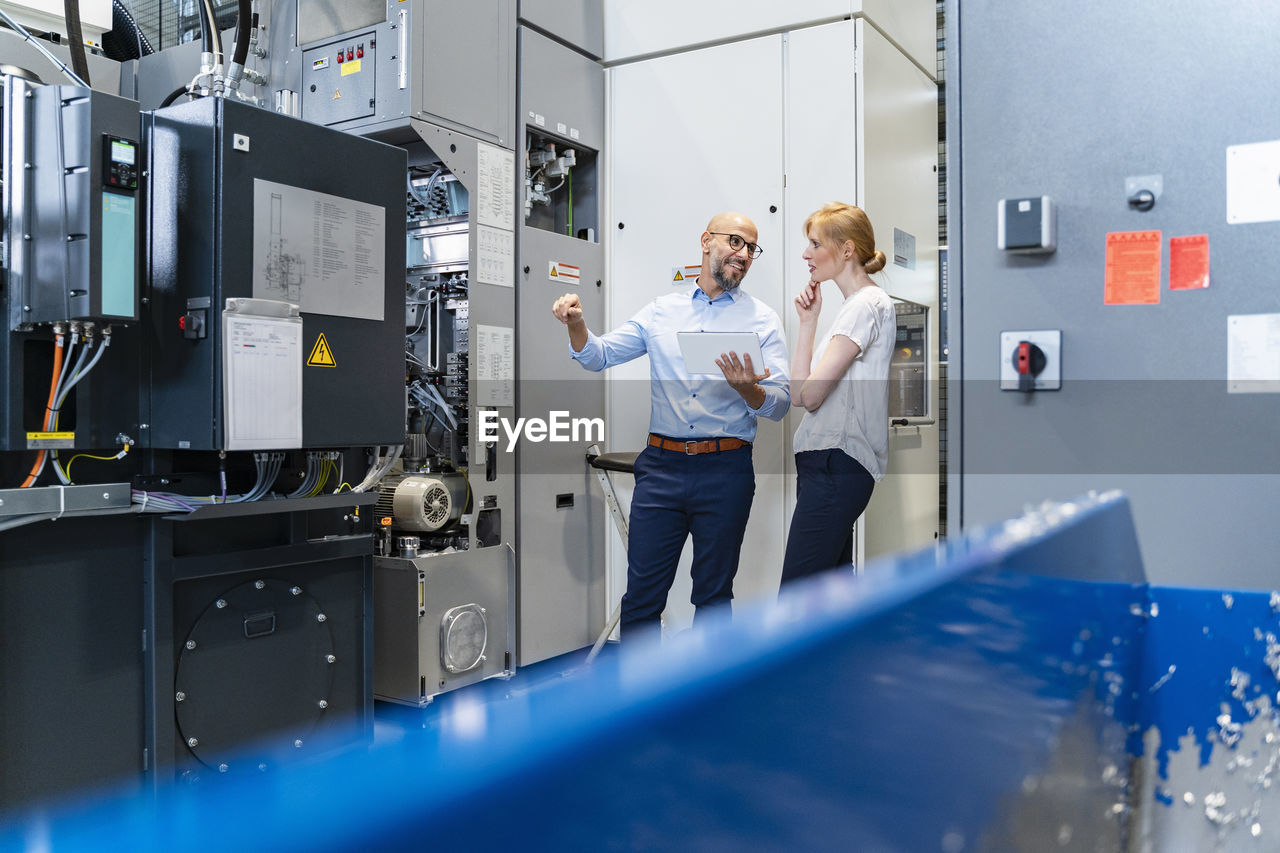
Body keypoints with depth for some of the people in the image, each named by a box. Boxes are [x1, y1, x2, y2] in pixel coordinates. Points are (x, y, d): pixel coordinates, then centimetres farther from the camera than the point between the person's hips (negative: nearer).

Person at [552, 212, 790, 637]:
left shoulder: (763, 319, 5)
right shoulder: (662, 310, 12)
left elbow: (780, 404, -2)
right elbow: (599, 356, 13)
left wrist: (748, 389, -23)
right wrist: (577, 325, -7)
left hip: (725, 472, -1)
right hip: (661, 466, 1)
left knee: (713, 595, 10)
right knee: (641, 592, 3)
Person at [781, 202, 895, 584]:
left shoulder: (867, 305, -11)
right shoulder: (856, 304, 20)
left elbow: (807, 395, -15)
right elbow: (806, 390, 16)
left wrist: (808, 323, -3)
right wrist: (808, 322, 8)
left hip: (835, 466, -10)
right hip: (833, 463, 11)